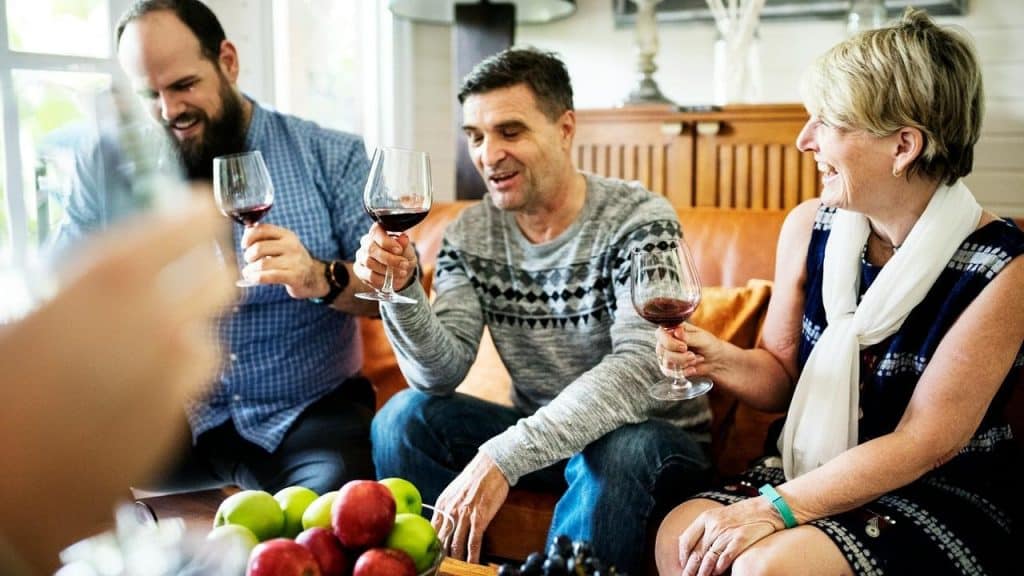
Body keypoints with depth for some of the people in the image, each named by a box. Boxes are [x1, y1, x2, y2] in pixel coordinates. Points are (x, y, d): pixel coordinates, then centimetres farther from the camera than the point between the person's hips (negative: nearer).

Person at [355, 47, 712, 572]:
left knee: (618, 451, -35)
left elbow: (638, 366, -32)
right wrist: (401, 289, -29)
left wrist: (502, 457, -40)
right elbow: (439, 375, -9)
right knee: (406, 416, -13)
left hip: (652, 437, -4)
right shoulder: (470, 234, -3)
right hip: (540, 433, 5)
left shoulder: (639, 221, -18)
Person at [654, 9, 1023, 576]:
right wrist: (723, 360, -16)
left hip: (949, 495, -4)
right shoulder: (809, 225, -4)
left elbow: (923, 443, -18)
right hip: (818, 470, 5)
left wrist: (774, 508, -24)